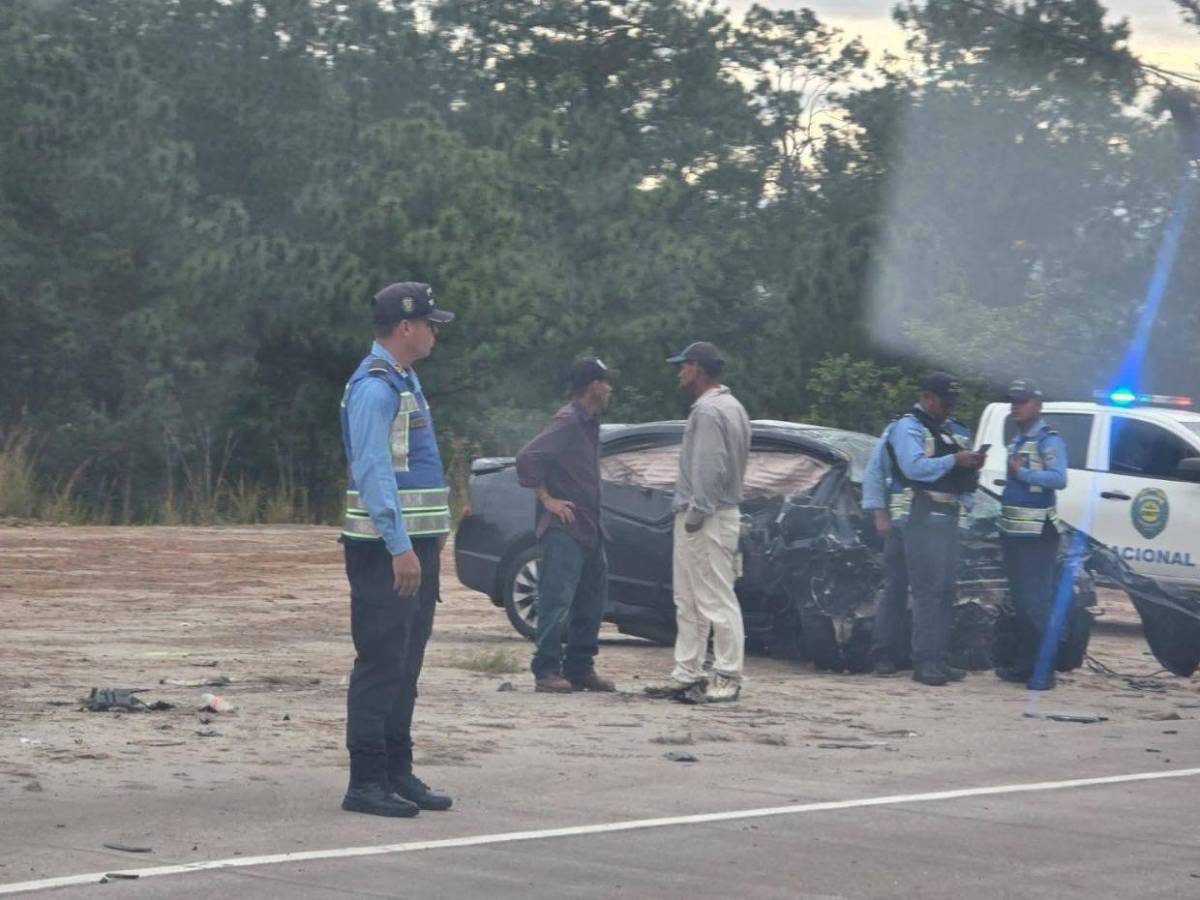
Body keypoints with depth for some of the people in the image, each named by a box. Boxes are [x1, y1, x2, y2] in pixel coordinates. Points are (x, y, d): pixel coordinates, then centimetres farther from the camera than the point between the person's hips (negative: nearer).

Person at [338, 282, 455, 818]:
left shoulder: (404, 381, 18)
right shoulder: (374, 387, -14)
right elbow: (373, 470, -21)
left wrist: (433, 534, 21)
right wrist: (400, 547, -25)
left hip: (415, 543, 10)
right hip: (386, 548, -10)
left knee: (406, 664, 12)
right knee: (381, 663, -8)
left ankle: (397, 773, 17)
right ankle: (365, 783, -6)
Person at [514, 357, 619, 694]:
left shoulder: (589, 423, 15)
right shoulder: (567, 422, -14)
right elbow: (527, 457, -23)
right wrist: (547, 499, -18)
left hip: (588, 528, 10)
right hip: (564, 528, -10)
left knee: (591, 602, 11)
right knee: (557, 600, -8)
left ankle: (580, 669, 18)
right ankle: (546, 671, -5)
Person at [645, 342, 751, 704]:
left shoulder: (708, 410, -15)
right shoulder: (731, 407, 18)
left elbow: (709, 468, -22)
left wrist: (696, 512, -20)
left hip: (707, 520, -11)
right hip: (712, 514, 11)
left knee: (717, 602, -8)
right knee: (689, 605, 15)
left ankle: (727, 678, -7)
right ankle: (686, 675, 19)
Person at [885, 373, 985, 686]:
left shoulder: (947, 431, 23)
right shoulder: (908, 427, -4)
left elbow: (957, 477, 26)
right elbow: (914, 467, -20)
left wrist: (971, 466, 5)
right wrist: (954, 461, -20)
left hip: (946, 517, 9)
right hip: (921, 518, -9)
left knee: (946, 590, 8)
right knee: (927, 589, -13)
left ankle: (938, 659, 12)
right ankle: (924, 662, -15)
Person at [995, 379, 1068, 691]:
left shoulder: (1049, 440, -9)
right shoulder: (1016, 441, 19)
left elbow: (1059, 478, -23)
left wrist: (1023, 473, -23)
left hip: (1037, 535, -9)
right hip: (1013, 532, 9)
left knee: (1037, 601, -11)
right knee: (1020, 601, 13)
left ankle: (1044, 670, -11)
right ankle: (1024, 663, 20)